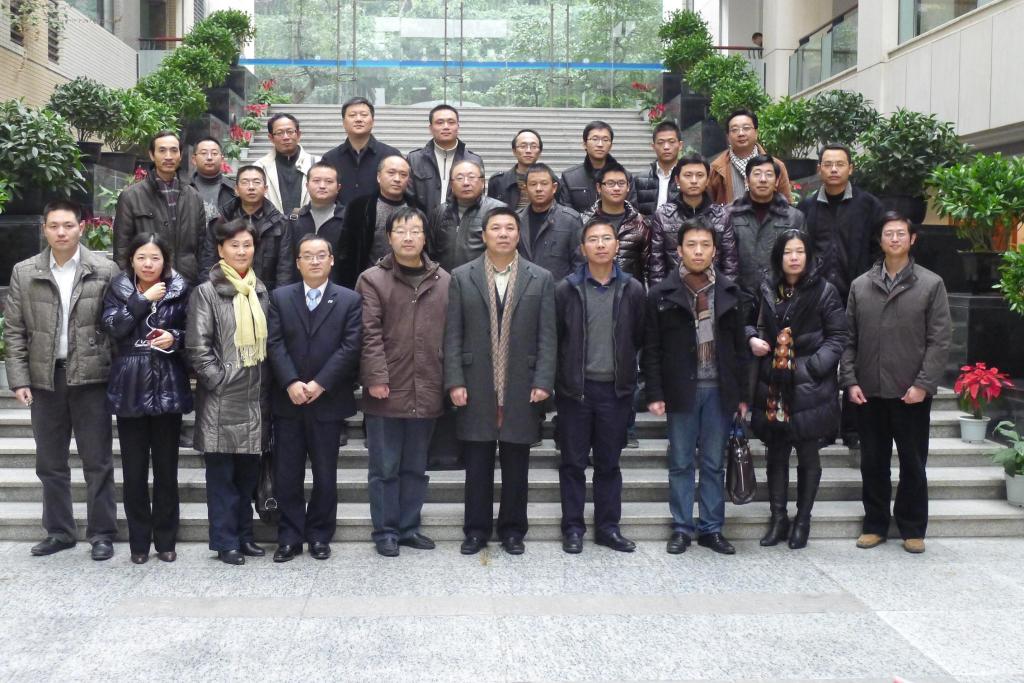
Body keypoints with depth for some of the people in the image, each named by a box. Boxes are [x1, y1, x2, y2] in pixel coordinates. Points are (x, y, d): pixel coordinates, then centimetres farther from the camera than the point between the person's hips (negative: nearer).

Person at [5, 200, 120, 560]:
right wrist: (19, 379, -2)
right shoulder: (24, 272, 4)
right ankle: (59, 531, 25)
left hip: (90, 377, -3)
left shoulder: (105, 270, -2)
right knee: (50, 462, 12)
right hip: (45, 378, 3)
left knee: (98, 461, 4)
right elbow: (15, 331, 5)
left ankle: (102, 533, 15)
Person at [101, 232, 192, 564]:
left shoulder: (180, 291, 4)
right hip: (130, 387, 0)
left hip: (168, 387, 0)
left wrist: (176, 338, -12)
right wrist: (143, 299, -13)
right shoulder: (118, 289, 5)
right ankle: (139, 540, 16)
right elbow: (113, 326, -11)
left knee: (166, 467, 5)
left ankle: (165, 539, 17)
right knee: (134, 468, 4)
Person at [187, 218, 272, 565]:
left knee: (249, 471, 12)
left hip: (256, 397, 5)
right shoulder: (206, 292, -5)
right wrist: (219, 380, -12)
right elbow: (197, 347, -9)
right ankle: (226, 541, 11)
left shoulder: (260, 292, 12)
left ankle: (244, 534, 23)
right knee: (222, 473, 2)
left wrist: (266, 387, 9)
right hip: (222, 398, -5)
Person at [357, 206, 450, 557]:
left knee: (416, 467, 14)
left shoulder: (444, 281, 8)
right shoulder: (372, 280, -1)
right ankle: (385, 531, 17)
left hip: (427, 392, 3)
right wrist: (375, 378, -14)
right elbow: (370, 334, -8)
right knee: (385, 468, 5)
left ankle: (408, 526, 25)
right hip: (386, 392, -3)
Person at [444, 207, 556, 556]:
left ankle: (512, 530, 21)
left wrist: (543, 382, -7)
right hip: (476, 389, 0)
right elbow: (453, 335, 2)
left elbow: (547, 337, 2)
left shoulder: (541, 279, 5)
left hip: (521, 390, 0)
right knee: (477, 464, 7)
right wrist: (454, 382, -6)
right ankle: (477, 530, 19)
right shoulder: (461, 277, 4)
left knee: (516, 466, 8)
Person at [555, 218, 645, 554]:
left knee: (609, 463, 11)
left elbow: (641, 338, 6)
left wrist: (624, 366, 4)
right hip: (575, 388, -1)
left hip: (616, 389, 1)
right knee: (573, 462, 6)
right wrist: (558, 378, -1)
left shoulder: (633, 290, 2)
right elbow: (553, 337, 0)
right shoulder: (566, 289, -1)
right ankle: (573, 528, 17)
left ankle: (608, 527, 21)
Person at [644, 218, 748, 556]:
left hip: (719, 389, 2)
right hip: (681, 389, -2)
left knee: (714, 463, 9)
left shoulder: (730, 293, 6)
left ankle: (712, 528, 19)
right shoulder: (661, 294, -1)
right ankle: (681, 528, 16)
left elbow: (740, 346, 8)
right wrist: (654, 394, -7)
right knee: (681, 463, 6)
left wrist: (742, 394, 4)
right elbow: (652, 349, -1)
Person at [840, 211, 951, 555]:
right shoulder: (860, 285, 7)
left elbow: (939, 340, -4)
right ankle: (875, 525, 22)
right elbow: (848, 338, 6)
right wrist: (850, 381, -3)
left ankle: (912, 529, 21)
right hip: (869, 393, 2)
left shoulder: (931, 284, 0)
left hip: (912, 394, -2)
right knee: (872, 463, 10)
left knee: (913, 463, 7)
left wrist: (924, 384, -12)